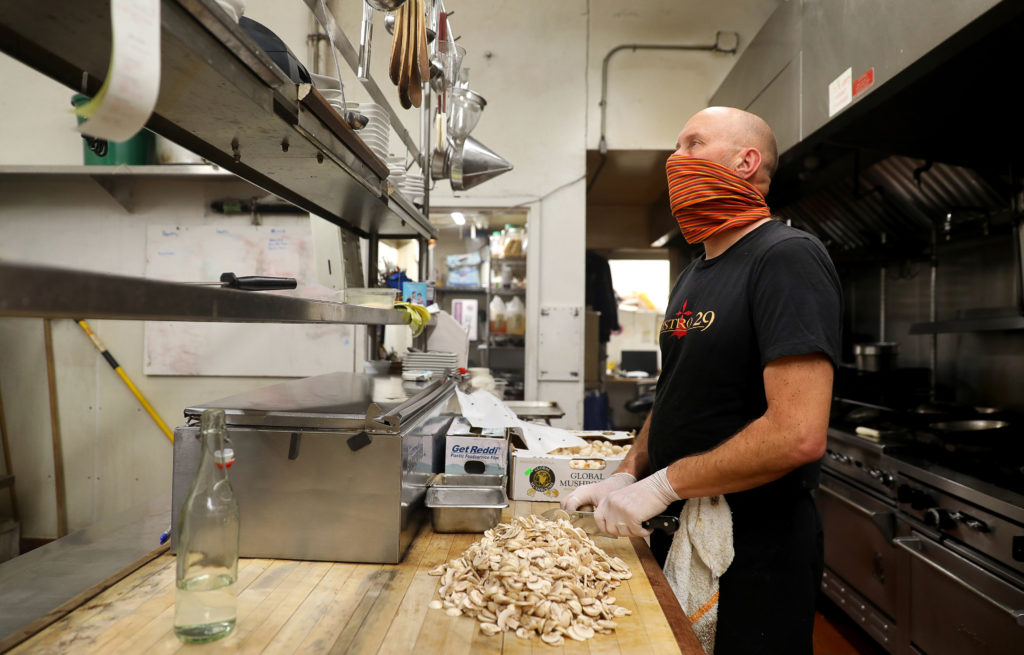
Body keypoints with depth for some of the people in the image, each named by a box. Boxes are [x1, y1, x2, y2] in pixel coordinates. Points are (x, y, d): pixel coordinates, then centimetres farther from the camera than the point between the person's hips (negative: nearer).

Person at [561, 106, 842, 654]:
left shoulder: (787, 258, -18)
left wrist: (661, 485, -20)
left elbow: (798, 435, -27)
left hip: (753, 554, -8)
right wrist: (627, 474, 1)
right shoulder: (692, 275, 11)